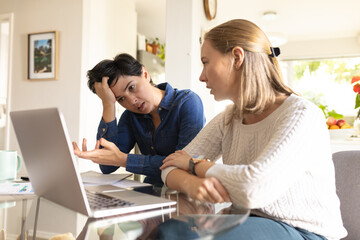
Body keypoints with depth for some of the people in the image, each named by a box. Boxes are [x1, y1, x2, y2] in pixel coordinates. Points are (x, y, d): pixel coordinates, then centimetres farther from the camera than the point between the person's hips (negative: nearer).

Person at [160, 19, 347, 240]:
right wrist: (191, 183, -26)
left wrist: (195, 164, -13)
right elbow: (171, 168, -1)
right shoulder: (228, 120, 3)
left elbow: (253, 188, -32)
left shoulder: (302, 115, -19)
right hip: (249, 221, 6)